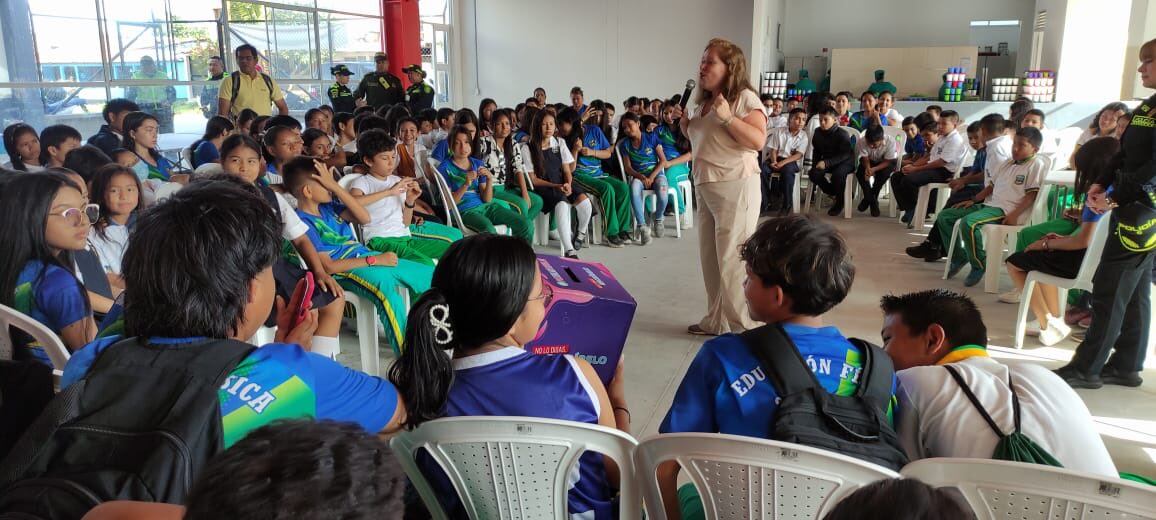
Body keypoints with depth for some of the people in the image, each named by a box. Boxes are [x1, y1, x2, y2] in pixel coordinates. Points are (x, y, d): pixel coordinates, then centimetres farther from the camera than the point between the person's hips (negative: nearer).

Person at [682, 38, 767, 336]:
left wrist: (727, 117, -24)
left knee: (731, 260, -6)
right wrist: (683, 123, 10)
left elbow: (758, 140, -18)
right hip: (704, 187, 8)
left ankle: (743, 329, 3)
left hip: (735, 187, -8)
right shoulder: (702, 102, 17)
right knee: (709, 258, 11)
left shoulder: (744, 98, -7)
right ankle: (716, 321, 22)